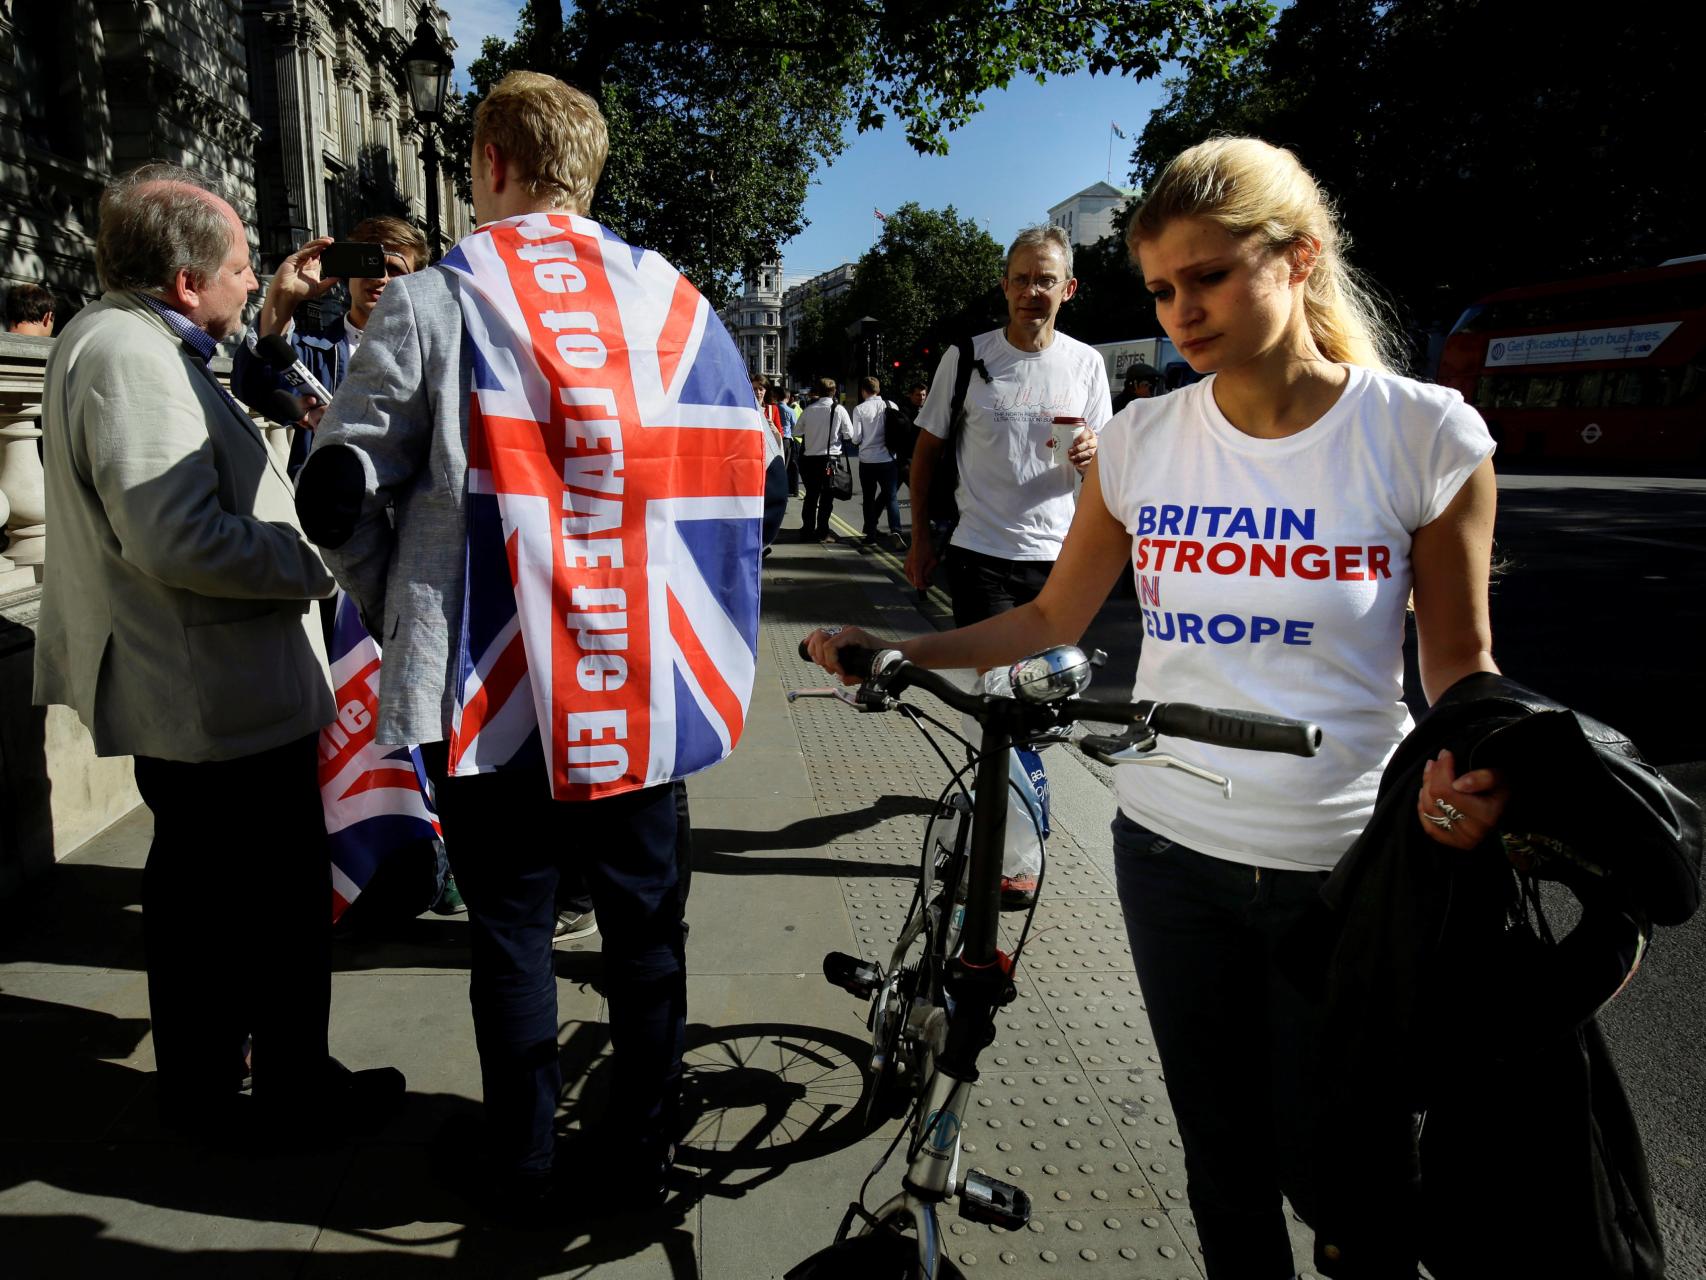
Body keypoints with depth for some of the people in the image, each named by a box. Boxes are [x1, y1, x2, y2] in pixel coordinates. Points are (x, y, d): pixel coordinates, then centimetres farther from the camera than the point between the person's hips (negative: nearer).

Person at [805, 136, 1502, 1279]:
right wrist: (898, 654, -3)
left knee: (1330, 1169, 14)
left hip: (1346, 863, -2)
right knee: (1224, 1160, 19)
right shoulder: (1142, 440, -2)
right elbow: (1057, 617, 6)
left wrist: (1462, 765, -23)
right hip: (1171, 846, 3)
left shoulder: (1426, 434, -10)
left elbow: (1461, 660, -2)